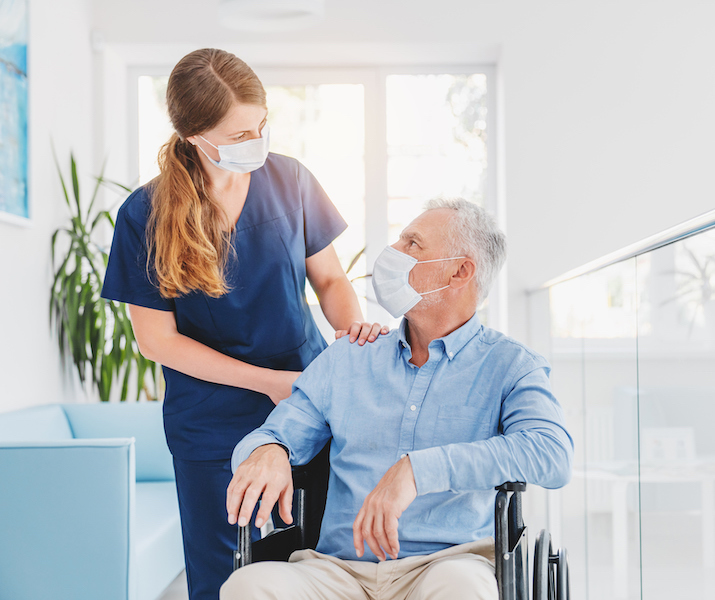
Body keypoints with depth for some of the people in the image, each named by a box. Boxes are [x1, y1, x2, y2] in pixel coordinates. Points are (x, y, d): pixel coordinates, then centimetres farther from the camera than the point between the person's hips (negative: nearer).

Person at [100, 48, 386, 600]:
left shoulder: (289, 180, -2)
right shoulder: (144, 216, -10)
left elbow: (329, 278, 8)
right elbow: (157, 338, -8)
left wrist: (353, 327, -14)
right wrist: (266, 381, -14)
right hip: (211, 426, -2)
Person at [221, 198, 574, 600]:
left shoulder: (511, 366, 6)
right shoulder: (345, 361, 18)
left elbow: (552, 454, -13)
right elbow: (279, 433, 17)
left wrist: (418, 469, -24)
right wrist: (267, 452, -10)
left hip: (447, 563, -2)